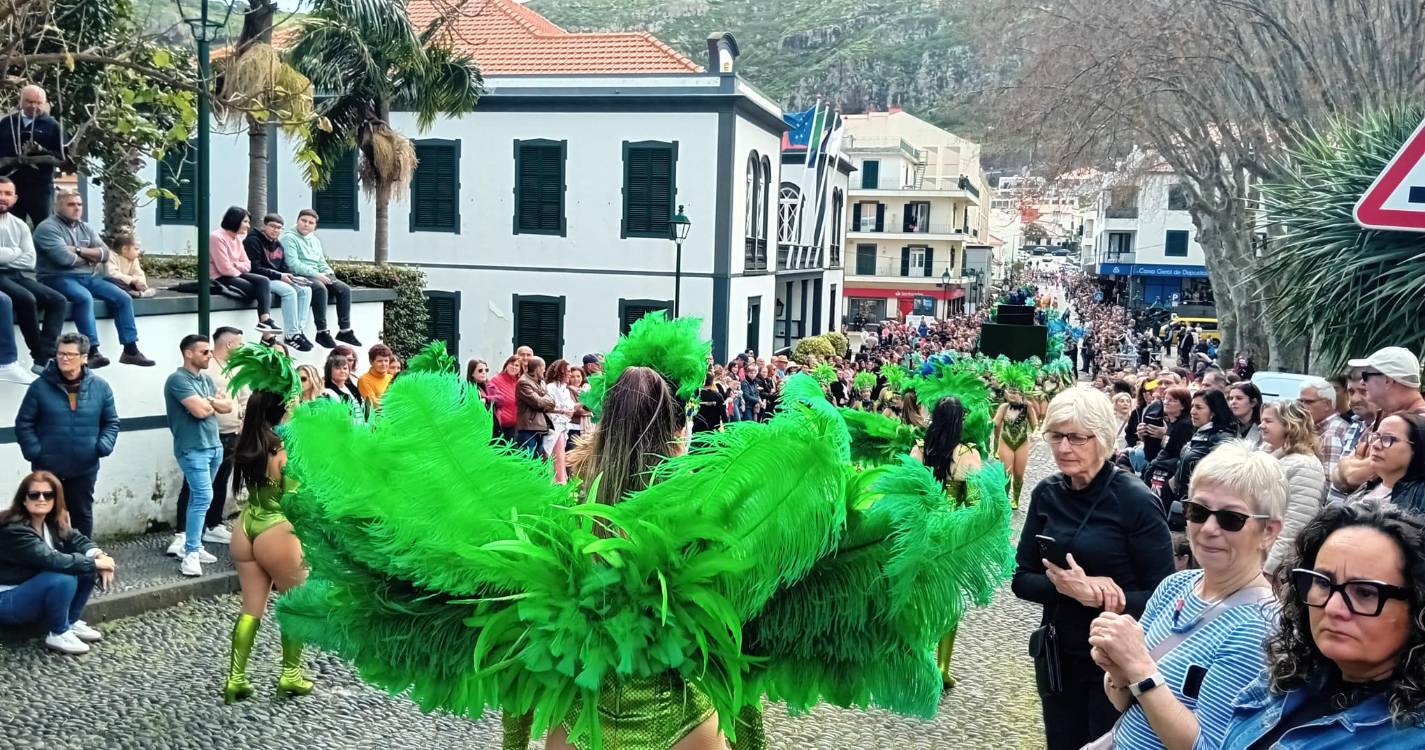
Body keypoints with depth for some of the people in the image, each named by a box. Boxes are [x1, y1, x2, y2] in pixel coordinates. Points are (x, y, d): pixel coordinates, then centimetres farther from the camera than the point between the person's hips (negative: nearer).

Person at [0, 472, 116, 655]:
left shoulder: (53, 523, -1)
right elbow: (52, 560, -35)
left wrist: (99, 556, -25)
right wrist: (95, 563, -28)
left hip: (37, 592, 8)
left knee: (85, 568, -7)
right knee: (63, 578, -31)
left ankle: (72, 621, 4)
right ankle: (58, 634, -10)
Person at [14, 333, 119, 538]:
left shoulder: (100, 387, -1)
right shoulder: (40, 386, -6)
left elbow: (111, 422, 6)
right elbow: (24, 423, -2)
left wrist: (104, 446, -9)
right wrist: (34, 451, -13)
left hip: (85, 468, 2)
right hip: (47, 468, -1)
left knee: (83, 514, 15)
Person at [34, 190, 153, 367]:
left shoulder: (86, 228, 17)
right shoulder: (48, 228, -6)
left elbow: (105, 253, 4)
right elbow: (64, 258, -19)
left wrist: (79, 250, -11)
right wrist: (90, 258, -2)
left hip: (89, 277, 7)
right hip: (58, 278, -7)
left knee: (123, 298, -8)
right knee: (84, 297, -36)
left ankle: (130, 350, -6)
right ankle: (92, 351, -35)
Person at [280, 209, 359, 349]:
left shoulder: (315, 240, 22)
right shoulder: (289, 237, -3)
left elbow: (322, 262, 24)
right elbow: (293, 264, -15)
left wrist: (329, 273, 1)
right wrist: (316, 274, -21)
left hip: (317, 276, 8)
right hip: (299, 276, -8)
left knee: (344, 289, -14)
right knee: (320, 288, -36)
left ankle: (345, 330, -13)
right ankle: (322, 332, -33)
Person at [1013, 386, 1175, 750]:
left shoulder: (1135, 501, -17)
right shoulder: (1046, 494, -3)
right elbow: (1021, 579, -1)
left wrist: (1100, 595, -29)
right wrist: (1064, 586, -20)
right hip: (1057, 653, 5)